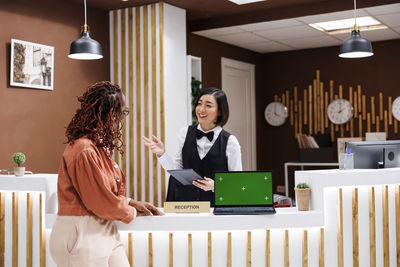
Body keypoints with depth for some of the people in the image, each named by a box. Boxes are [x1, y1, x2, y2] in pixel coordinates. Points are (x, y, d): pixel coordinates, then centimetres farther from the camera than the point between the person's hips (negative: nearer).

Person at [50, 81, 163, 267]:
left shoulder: (99, 145, 11)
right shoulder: (85, 151, -22)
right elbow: (102, 202, -19)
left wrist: (131, 202, 9)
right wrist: (132, 213, -3)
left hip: (104, 233, 10)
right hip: (81, 236, -10)